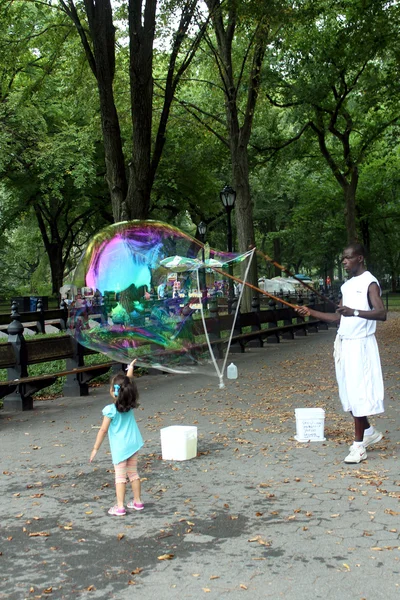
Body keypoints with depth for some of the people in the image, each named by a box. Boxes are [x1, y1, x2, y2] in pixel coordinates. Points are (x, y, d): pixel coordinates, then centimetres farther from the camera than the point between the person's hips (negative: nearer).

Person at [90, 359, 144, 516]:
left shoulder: (110, 410, -17)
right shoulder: (129, 404, -1)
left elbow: (103, 430, -14)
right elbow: (128, 381, 13)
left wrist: (95, 448, -5)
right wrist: (131, 367, 26)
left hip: (119, 448, -6)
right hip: (133, 444, 6)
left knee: (120, 476, 0)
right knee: (133, 473, 17)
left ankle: (120, 507, 2)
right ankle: (137, 502, 24)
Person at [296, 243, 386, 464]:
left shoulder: (369, 282, -9)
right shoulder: (347, 285, 15)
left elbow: (382, 313, -22)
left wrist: (355, 312, -37)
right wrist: (311, 312, 11)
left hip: (360, 344, -8)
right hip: (344, 342, 8)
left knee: (358, 392, -6)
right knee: (349, 391, 12)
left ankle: (359, 444, -1)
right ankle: (368, 431, 29)